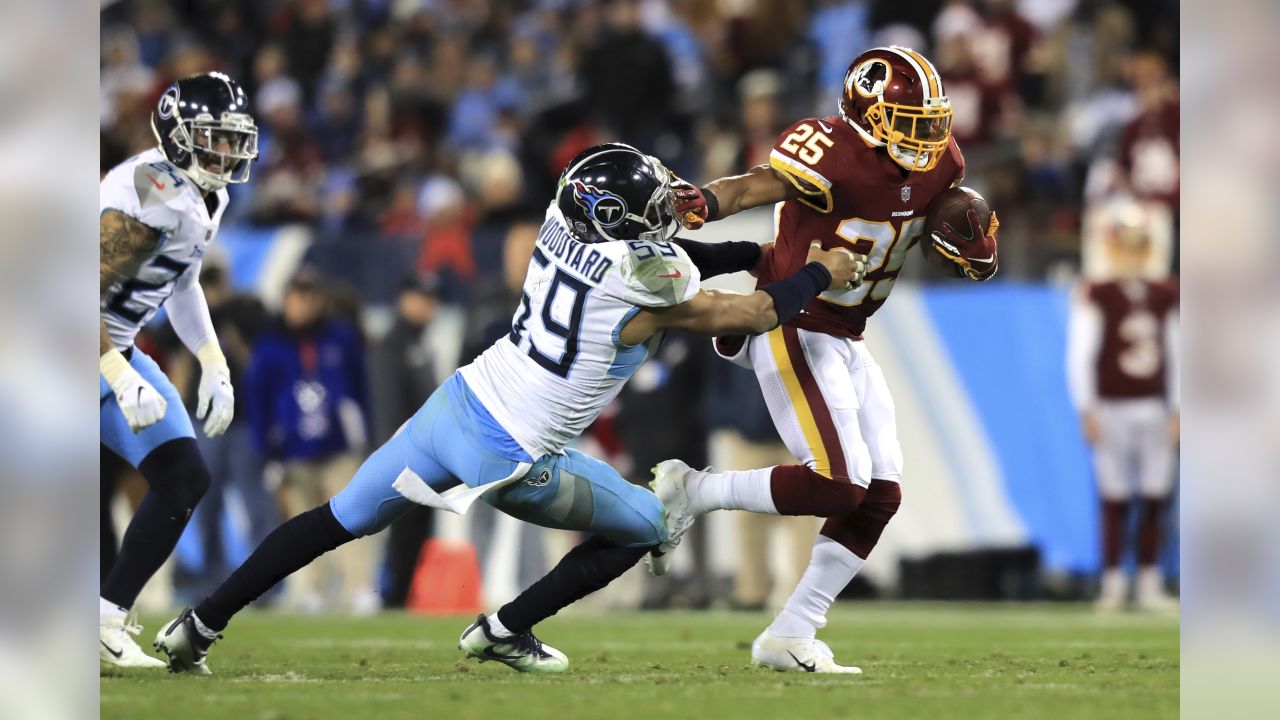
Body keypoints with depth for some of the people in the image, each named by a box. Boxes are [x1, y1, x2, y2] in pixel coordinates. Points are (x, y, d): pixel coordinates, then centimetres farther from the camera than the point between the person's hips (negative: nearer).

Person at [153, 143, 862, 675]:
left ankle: (198, 625, 20)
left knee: (339, 520, 21)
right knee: (644, 528, 13)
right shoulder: (645, 293, -19)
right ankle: (504, 631, 18)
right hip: (507, 459, -7)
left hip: (455, 405, 7)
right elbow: (756, 313, -5)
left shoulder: (563, 226, 1)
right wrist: (818, 272, 12)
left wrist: (767, 251, 22)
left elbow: (661, 255, 20)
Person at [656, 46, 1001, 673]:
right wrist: (702, 204, -57)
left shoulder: (937, 164, 2)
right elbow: (754, 188, -36)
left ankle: (789, 638, 11)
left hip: (847, 343, 9)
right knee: (839, 483, -19)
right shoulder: (832, 153, -22)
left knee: (880, 496, 4)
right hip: (793, 332, -9)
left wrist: (976, 248, -12)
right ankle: (690, 494, -1)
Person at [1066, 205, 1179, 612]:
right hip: (1111, 411, -4)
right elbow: (1079, 356, -6)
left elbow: (1174, 355, 14)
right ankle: (1112, 582, 2)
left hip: (1154, 410, 4)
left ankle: (1148, 583, 11)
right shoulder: (1095, 297, -4)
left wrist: (1176, 410, 9)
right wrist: (1086, 410, -11)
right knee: (1115, 501, -4)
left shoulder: (1165, 298, 9)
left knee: (1155, 500, 3)